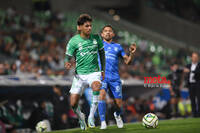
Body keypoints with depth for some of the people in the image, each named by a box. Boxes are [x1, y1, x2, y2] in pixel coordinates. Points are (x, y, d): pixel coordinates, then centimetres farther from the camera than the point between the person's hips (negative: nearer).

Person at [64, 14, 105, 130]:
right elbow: (68, 57, -1)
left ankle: (91, 116, -21)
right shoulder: (74, 41, -6)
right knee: (73, 104, -3)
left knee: (96, 86, -36)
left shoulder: (96, 38, 1)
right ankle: (81, 117, 33)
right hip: (80, 74, 0)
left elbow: (102, 53, 16)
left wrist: (103, 70, 15)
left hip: (94, 72, 0)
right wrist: (67, 64, -25)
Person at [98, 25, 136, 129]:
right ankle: (103, 122, -20)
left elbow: (127, 61, 17)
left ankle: (117, 115, 35)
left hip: (115, 78, 2)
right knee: (102, 94, -28)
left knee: (119, 103, -1)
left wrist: (131, 53, -1)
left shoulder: (118, 47, 17)